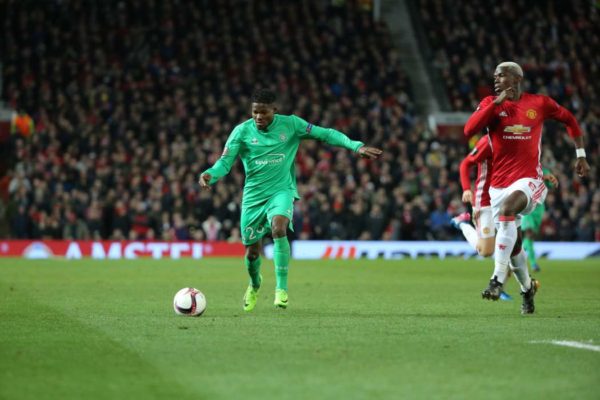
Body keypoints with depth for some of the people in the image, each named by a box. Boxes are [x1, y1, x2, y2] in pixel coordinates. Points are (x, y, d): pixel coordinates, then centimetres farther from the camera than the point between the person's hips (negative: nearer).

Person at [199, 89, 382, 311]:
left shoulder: (290, 124, -5)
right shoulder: (242, 131, -6)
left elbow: (325, 134, -1)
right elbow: (225, 162, -9)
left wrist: (356, 146, -10)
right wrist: (210, 175, -32)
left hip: (282, 190, -1)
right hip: (253, 195, 1)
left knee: (278, 228, -32)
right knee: (251, 252, 7)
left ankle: (281, 288, -24)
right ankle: (254, 284, 42)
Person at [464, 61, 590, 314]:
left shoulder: (539, 103, 2)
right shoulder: (491, 104, 3)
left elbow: (569, 120, 19)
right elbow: (469, 130, -14)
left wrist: (580, 155, 17)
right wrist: (497, 102, -16)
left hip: (528, 179, -3)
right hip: (499, 184, 3)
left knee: (507, 207, -34)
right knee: (514, 244, 8)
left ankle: (498, 280, -37)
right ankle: (527, 289, 36)